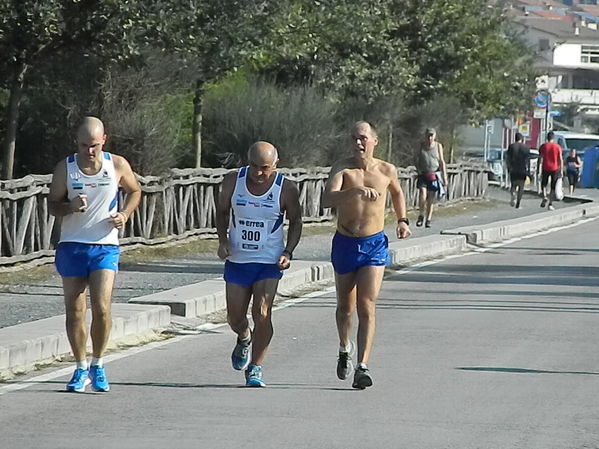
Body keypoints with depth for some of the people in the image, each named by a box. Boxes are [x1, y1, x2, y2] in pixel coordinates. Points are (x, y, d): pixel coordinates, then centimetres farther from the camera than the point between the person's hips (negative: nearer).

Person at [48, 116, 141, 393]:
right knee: (74, 311, 1)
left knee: (101, 308, -12)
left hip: (105, 247, -1)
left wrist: (125, 214, -3)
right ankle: (81, 368, 16)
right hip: (71, 246, 1)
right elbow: (52, 205, 3)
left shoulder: (118, 165, -1)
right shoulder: (65, 168, -2)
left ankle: (97, 365, 8)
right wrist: (71, 207, -19)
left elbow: (134, 191, 16)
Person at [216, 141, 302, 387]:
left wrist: (288, 252, -9)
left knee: (262, 315, -15)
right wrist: (223, 240, -4)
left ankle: (255, 369, -2)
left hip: (269, 262, -2)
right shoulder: (233, 181, -6)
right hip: (237, 259, 2)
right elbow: (222, 210, 10)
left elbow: (295, 222, 4)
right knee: (235, 317, 8)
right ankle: (244, 340, 44)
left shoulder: (286, 189, -10)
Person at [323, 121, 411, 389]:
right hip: (344, 244, 1)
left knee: (366, 307, -13)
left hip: (374, 246, -1)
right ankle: (345, 348, 45)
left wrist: (402, 221, 12)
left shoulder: (387, 171, -1)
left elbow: (397, 193, 23)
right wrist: (356, 191, -42)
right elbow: (327, 200, -28)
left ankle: (362, 367, -19)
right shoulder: (342, 169, -9)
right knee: (345, 306, 16)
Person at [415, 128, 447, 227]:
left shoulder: (438, 146, 3)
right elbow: (417, 160, 11)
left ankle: (428, 220, 16)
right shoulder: (421, 146, 4)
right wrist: (419, 171, -5)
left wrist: (444, 177, 0)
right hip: (423, 175, 0)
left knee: (431, 199, 3)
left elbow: (442, 162, 5)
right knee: (422, 194, -19)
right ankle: (421, 215, 2)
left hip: (434, 175, 0)